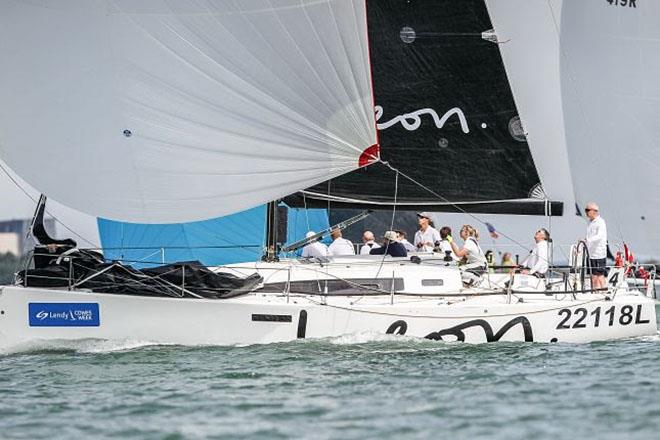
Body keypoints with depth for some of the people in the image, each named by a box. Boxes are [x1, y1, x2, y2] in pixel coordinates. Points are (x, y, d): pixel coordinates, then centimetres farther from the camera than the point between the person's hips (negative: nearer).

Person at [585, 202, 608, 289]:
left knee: (600, 276, -7)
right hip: (591, 254, 8)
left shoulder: (600, 222, -11)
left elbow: (599, 236, -26)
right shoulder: (590, 223, 16)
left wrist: (587, 240, -39)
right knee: (593, 277, 10)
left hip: (599, 254, -8)